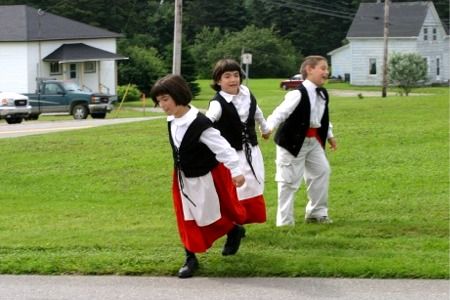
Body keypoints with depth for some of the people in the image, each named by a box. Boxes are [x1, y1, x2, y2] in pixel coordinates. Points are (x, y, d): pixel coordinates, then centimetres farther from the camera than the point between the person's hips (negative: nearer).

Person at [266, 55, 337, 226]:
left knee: (321, 171, 11)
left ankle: (317, 212, 25)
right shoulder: (298, 94, -21)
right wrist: (269, 127, -43)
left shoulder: (323, 94, 6)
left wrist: (330, 136, 28)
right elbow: (281, 112, -29)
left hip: (314, 139, 8)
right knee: (289, 180, -3)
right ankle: (285, 220, 5)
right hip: (293, 140, -8)